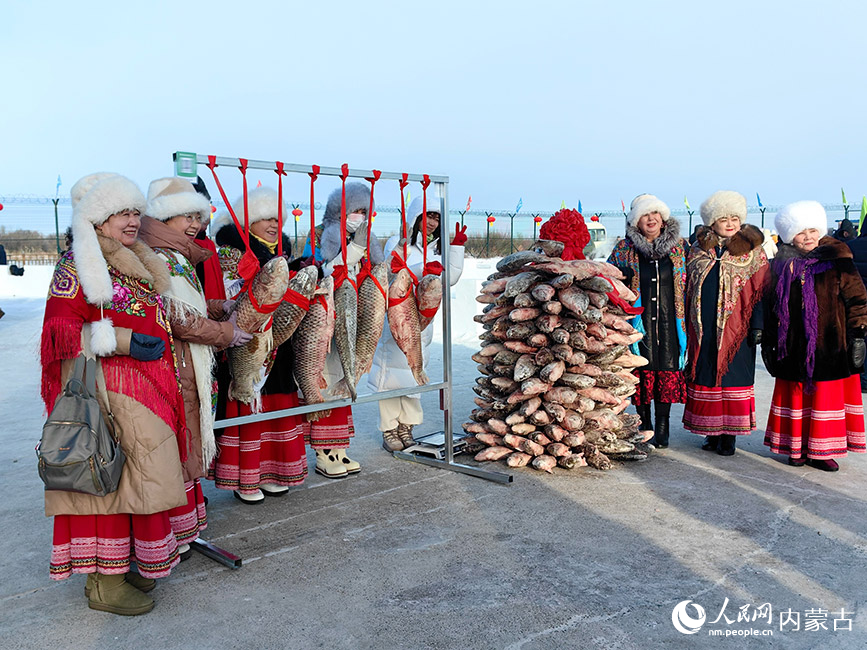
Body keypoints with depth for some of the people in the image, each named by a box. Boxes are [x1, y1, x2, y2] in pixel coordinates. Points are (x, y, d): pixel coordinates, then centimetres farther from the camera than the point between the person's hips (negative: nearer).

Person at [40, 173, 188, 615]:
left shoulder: (139, 262, 17)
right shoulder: (78, 264, -8)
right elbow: (60, 329, -14)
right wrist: (125, 341, -21)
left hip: (147, 388, 8)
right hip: (106, 389, -8)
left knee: (139, 477, 11)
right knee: (107, 477, -2)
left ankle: (126, 563, 24)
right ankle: (104, 582, 8)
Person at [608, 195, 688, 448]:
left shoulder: (680, 247, 7)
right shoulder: (624, 249, 4)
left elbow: (689, 284, 12)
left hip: (669, 322, 1)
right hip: (639, 321, -1)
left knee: (668, 370, 0)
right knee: (642, 372, 1)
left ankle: (662, 427, 12)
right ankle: (645, 426, 16)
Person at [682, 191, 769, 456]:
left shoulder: (752, 250, 3)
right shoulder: (698, 250, 10)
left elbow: (761, 291, 0)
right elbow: (688, 290, 13)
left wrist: (757, 325, -7)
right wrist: (686, 325, 9)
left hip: (736, 329, -3)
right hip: (703, 330, 3)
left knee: (732, 378, 0)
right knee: (705, 377, 5)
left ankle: (729, 435, 9)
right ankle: (712, 433, 16)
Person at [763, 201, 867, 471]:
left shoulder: (837, 261, -1)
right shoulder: (783, 265, 7)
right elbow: (772, 306, 12)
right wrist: (768, 342, 11)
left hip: (830, 345, -2)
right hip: (794, 346, 2)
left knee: (828, 396, 2)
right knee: (796, 395, 6)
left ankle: (821, 450, 13)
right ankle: (797, 447, 17)